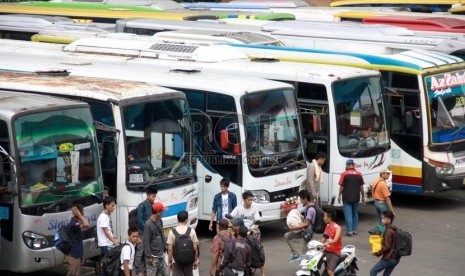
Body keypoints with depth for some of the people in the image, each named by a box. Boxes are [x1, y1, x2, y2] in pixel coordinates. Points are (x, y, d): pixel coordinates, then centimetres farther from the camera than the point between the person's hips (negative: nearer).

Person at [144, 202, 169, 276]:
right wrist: (149, 256, -16)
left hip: (161, 254, 8)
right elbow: (146, 241, -17)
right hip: (153, 256, -8)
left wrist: (164, 247, 14)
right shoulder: (148, 224, -18)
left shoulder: (159, 221, 7)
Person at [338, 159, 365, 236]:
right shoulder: (359, 174, 2)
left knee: (348, 214, -1)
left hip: (347, 198, -4)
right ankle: (354, 230, 19)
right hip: (356, 197, 4)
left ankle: (350, 231, -6)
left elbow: (341, 186, -7)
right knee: (355, 214, 15)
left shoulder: (344, 174, -8)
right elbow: (361, 186, 6)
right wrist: (363, 196, 15)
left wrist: (339, 195, 3)